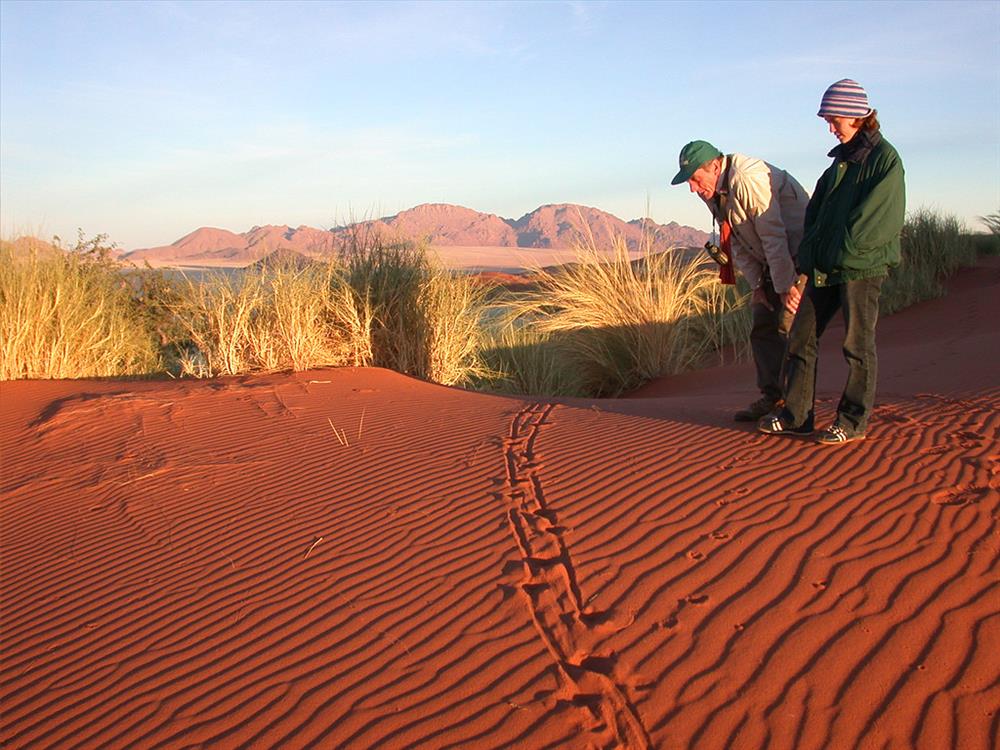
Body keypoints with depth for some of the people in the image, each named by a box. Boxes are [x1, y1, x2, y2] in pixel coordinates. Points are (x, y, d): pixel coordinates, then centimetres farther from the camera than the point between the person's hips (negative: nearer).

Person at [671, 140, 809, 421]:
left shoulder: (747, 179, -27)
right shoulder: (712, 193, 3)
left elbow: (774, 236, -27)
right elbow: (739, 243, 8)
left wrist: (785, 287, -24)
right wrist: (757, 285, 1)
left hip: (800, 254, -9)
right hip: (772, 262, 9)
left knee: (791, 326, -13)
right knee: (762, 327, 7)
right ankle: (772, 397, 14)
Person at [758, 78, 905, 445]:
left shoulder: (885, 159, -7)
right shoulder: (842, 158, 17)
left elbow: (875, 218, -15)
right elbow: (817, 208, 15)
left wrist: (843, 251, -14)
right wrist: (811, 252, 2)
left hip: (862, 267, -8)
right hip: (825, 266, 8)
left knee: (858, 345, 0)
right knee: (801, 336, 6)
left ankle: (853, 421, 10)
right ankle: (795, 414, 13)